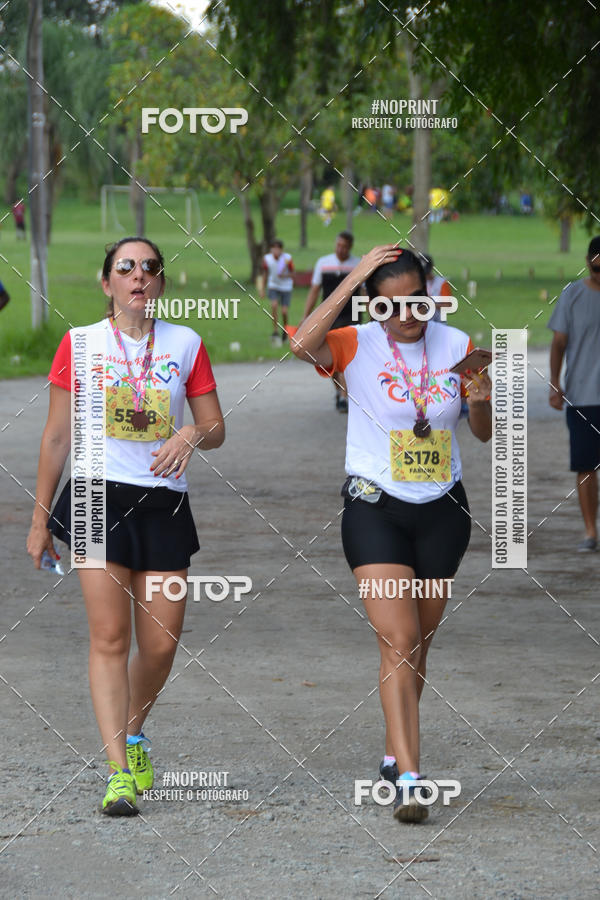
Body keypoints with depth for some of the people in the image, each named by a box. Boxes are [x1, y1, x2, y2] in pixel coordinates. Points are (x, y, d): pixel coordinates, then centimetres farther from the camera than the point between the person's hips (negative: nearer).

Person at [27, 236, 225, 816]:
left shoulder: (186, 345, 6)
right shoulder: (80, 344, 2)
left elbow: (216, 430, 10)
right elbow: (56, 437, 6)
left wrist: (192, 434, -14)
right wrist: (40, 519, 6)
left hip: (164, 505, 2)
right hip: (99, 499, -2)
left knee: (161, 643, 1)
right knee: (109, 636, -10)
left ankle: (133, 735, 30)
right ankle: (119, 772, -11)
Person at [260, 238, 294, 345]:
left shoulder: (287, 258, -15)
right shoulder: (267, 258, -8)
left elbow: (292, 273, -4)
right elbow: (265, 273, 7)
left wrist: (285, 275, -26)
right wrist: (262, 288, 6)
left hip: (286, 287, -1)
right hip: (273, 286, 1)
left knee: (284, 311, -6)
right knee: (274, 305, -22)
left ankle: (285, 330, 24)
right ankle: (276, 331, -12)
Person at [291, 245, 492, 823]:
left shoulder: (456, 345, 2)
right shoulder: (358, 346, -8)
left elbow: (484, 434, 10)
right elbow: (303, 344, -31)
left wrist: (481, 401, -13)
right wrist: (351, 279, -27)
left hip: (442, 510, 4)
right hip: (374, 508, -4)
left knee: (417, 645, 12)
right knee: (398, 641, -15)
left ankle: (394, 754, 29)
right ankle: (408, 780, -19)